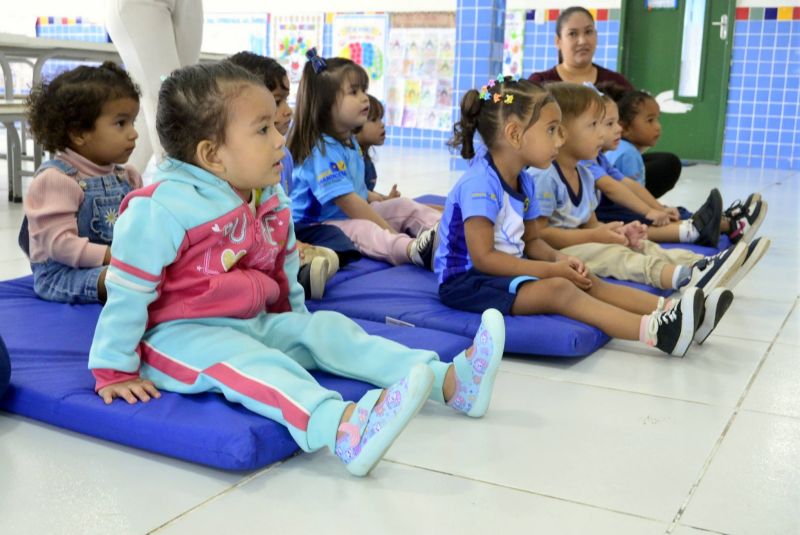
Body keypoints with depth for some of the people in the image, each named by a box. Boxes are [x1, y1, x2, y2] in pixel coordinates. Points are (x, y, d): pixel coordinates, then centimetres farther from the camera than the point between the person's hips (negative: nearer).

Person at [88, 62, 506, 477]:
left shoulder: (271, 207, 4)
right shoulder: (162, 209, -21)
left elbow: (284, 279, 20)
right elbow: (127, 292, -17)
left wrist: (300, 328, 25)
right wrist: (114, 371, -12)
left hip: (257, 326, 8)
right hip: (182, 335, -7)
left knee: (326, 328, -8)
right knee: (241, 360, -34)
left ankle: (450, 382, -17)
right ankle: (341, 430, -60)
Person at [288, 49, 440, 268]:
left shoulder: (350, 141, 10)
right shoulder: (322, 150, -22)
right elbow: (348, 202, -27)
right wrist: (392, 232, -26)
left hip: (356, 215, 11)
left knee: (404, 205, 3)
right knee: (365, 231, -36)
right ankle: (415, 249, -64)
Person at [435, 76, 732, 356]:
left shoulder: (523, 182, 9)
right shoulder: (480, 183, -21)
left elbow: (531, 240, 15)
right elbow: (483, 257, -24)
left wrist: (558, 259, -8)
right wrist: (550, 270, -21)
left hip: (502, 270, 10)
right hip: (466, 280, -10)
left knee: (586, 282, -3)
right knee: (558, 290, -28)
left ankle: (669, 312, -14)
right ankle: (656, 332, -38)